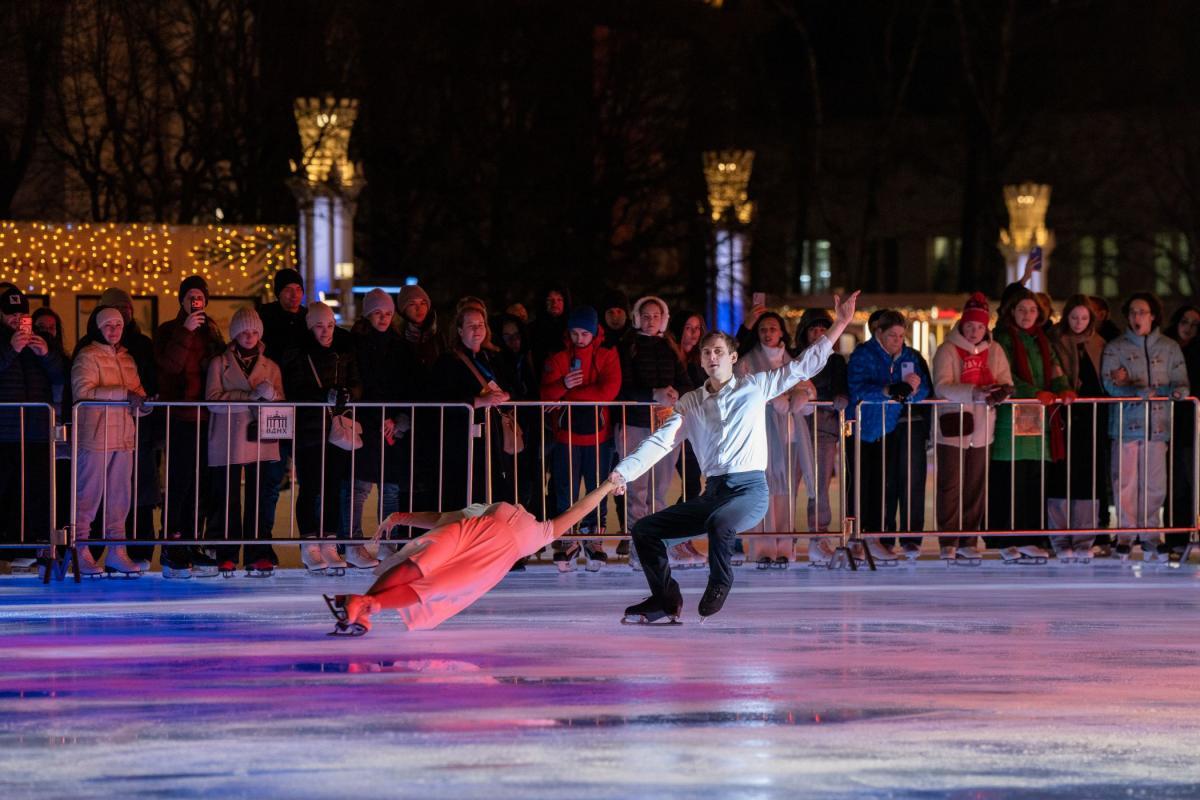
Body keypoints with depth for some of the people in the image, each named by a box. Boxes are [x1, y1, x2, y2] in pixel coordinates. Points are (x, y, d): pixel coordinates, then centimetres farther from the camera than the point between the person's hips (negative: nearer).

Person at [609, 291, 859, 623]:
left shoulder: (754, 387, 8)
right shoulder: (690, 403, 15)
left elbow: (804, 365, 7)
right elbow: (660, 442, 6)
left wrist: (840, 323, 0)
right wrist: (623, 472, -9)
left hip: (750, 487, -5)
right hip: (713, 492, 5)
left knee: (719, 523, -38)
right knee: (644, 529, -3)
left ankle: (719, 585, -14)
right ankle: (665, 599, 8)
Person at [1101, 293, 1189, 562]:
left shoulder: (1169, 348, 12)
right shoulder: (1115, 348, 8)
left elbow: (1181, 385, 8)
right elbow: (1110, 383, -3)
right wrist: (1146, 391, -15)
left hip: (1157, 425, 1)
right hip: (1126, 425, -1)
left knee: (1154, 484, -2)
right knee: (1125, 483, -7)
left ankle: (1149, 537, 7)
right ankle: (1125, 537, 0)